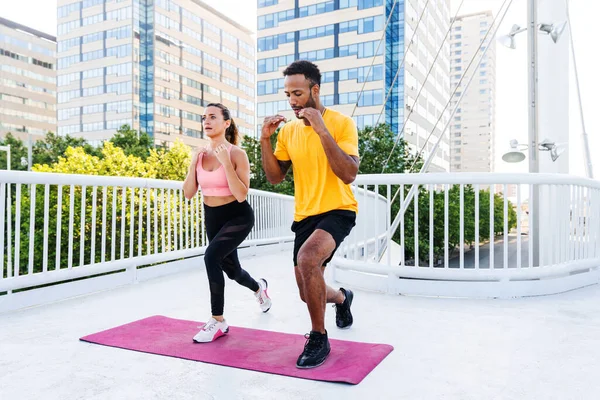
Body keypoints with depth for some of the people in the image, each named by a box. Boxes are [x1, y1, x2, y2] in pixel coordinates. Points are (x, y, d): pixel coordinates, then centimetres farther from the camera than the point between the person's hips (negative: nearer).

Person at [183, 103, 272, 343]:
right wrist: (193, 164, -14)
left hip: (238, 217, -6)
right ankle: (259, 287, 55)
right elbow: (188, 194, -2)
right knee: (231, 269, 19)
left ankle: (218, 322, -12)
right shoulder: (200, 154, -1)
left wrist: (226, 162, -29)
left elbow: (241, 195, -25)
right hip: (212, 217, 6)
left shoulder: (237, 154, -16)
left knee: (211, 257, -28)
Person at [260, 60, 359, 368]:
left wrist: (322, 129, -27)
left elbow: (349, 174, -23)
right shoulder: (288, 131, 5)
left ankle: (319, 339, -13)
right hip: (304, 215, 6)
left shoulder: (341, 123, -11)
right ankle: (341, 297, 48)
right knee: (308, 293, 10)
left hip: (338, 211, -6)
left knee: (307, 258, -34)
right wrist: (265, 139, -7)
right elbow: (275, 177, 6)